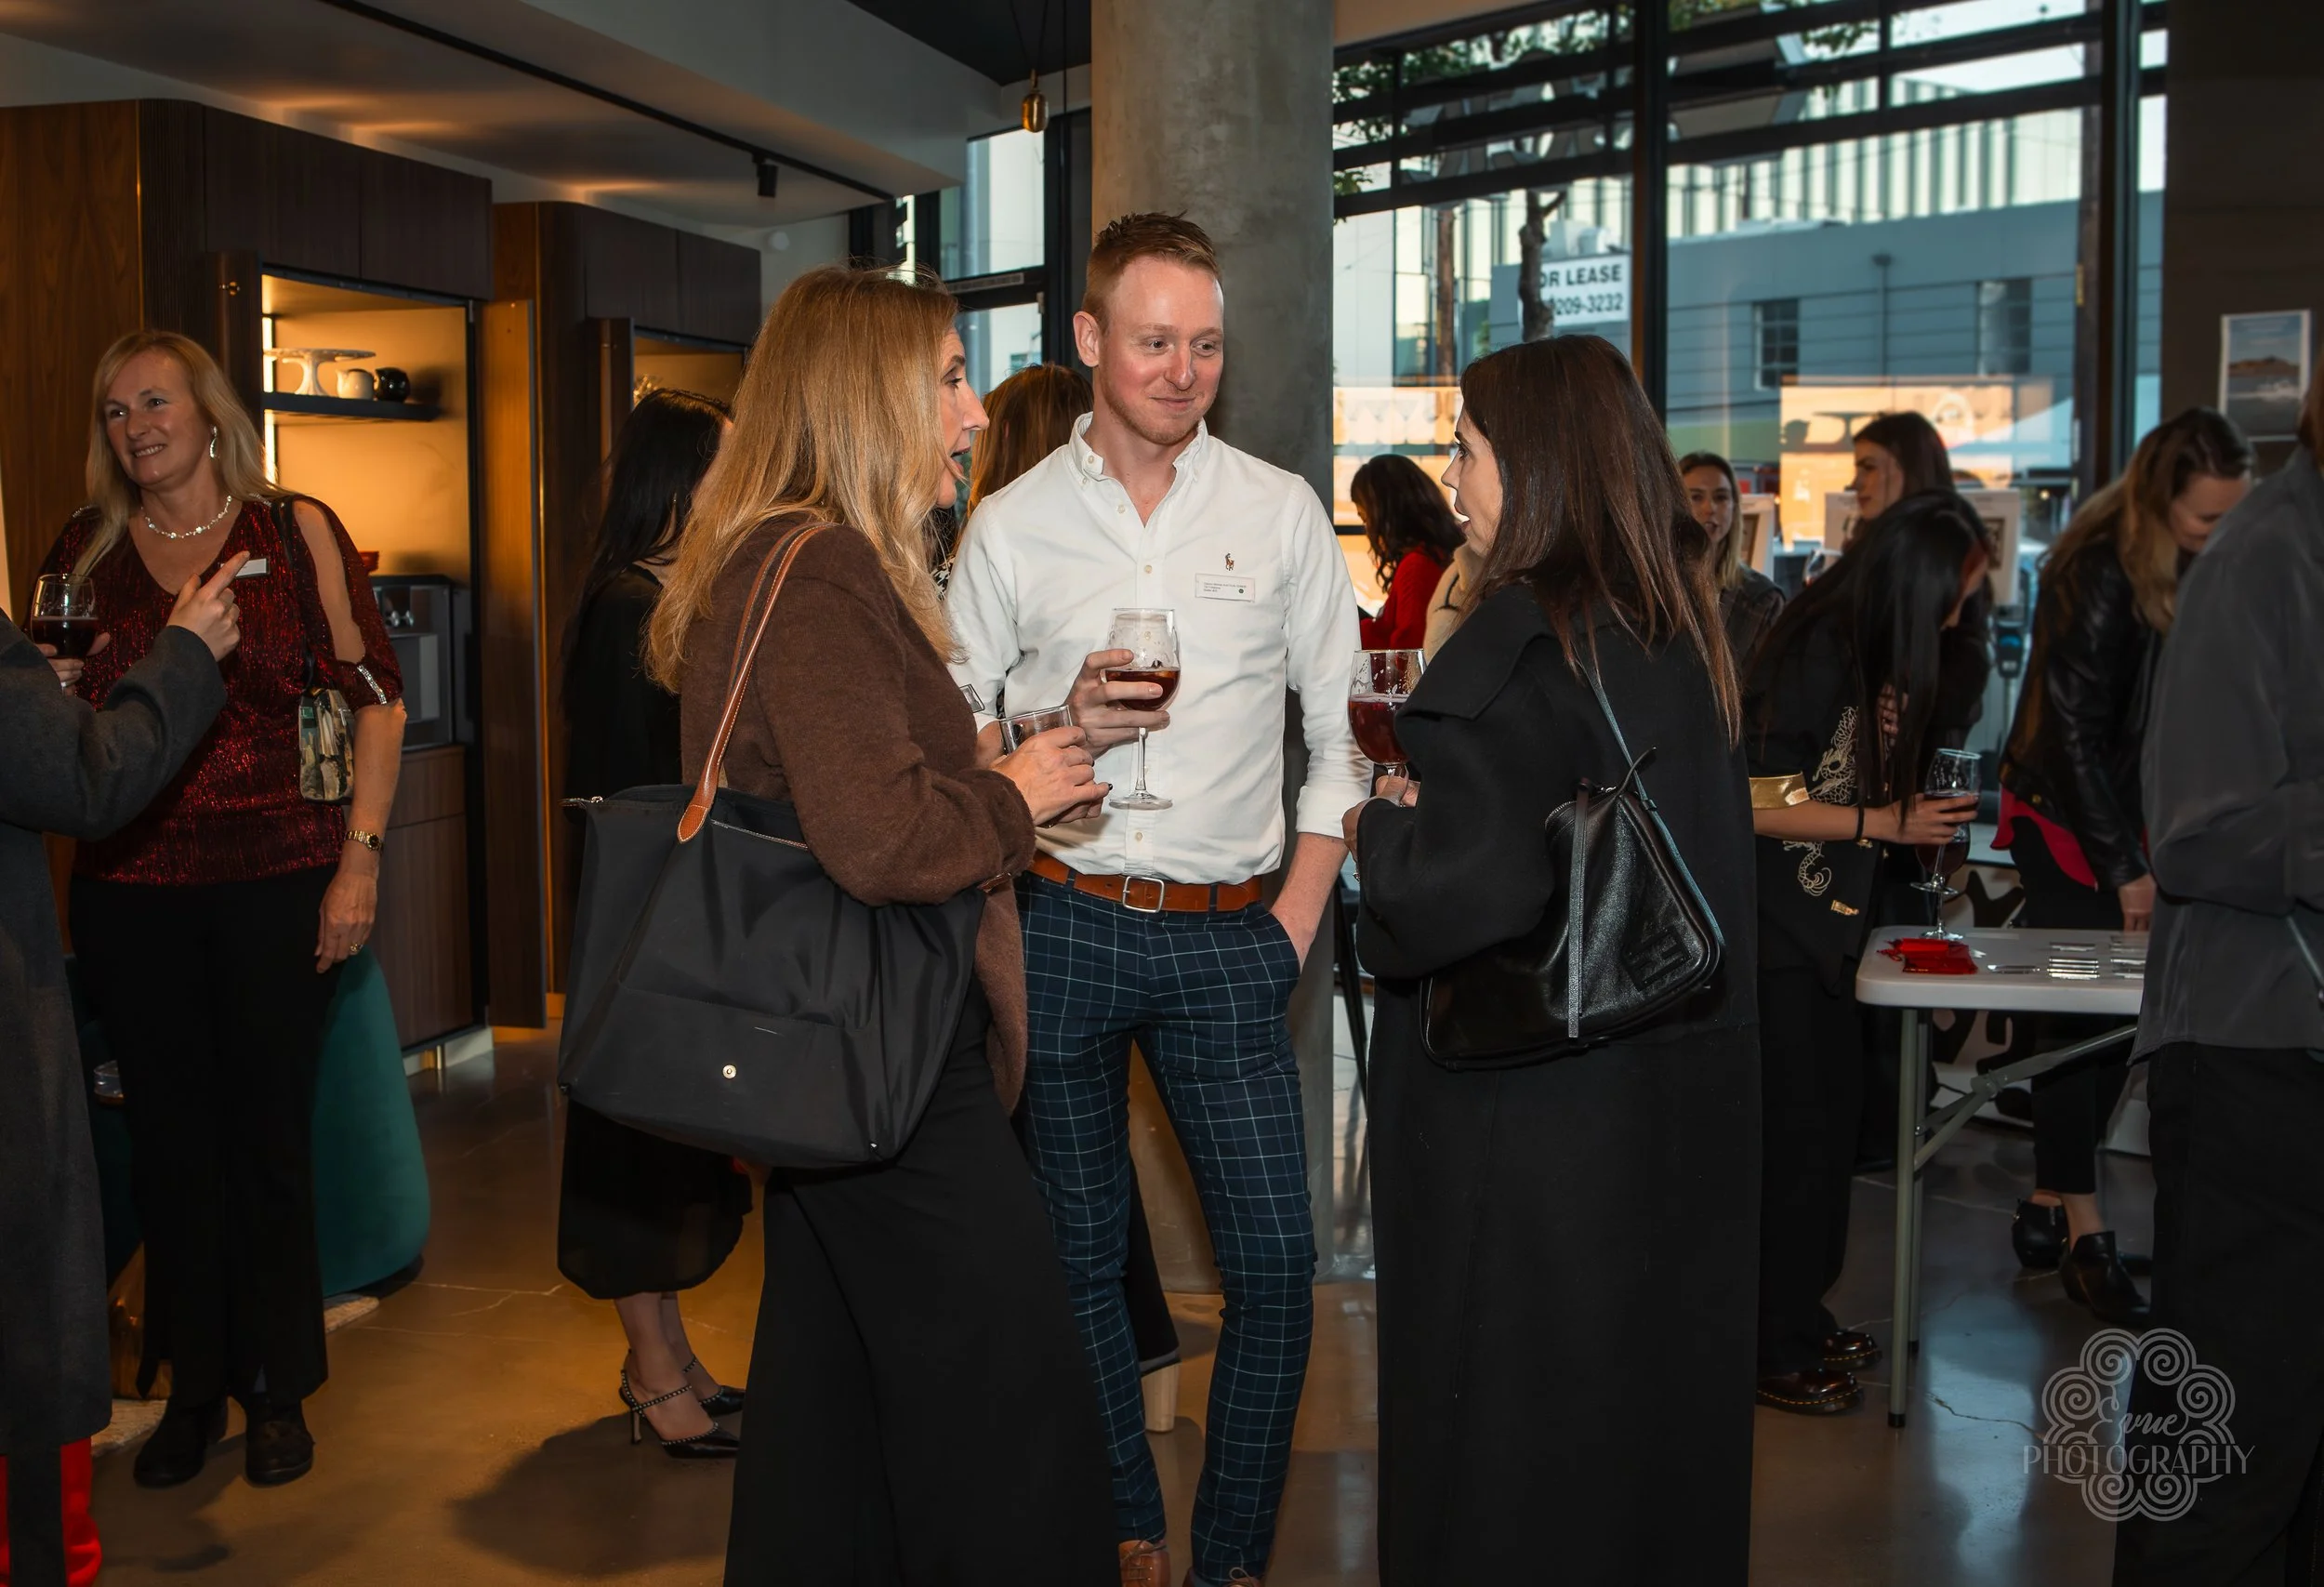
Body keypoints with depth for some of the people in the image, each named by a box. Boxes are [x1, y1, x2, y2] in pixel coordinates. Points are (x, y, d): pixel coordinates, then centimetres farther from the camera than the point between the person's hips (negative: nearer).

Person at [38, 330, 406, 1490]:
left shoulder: (295, 533, 0)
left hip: (275, 880, -2)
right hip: (130, 887, 2)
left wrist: (359, 856, -9)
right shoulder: (87, 549, 8)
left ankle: (277, 1389, 22)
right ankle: (191, 1387, 24)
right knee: (169, 1142, 9)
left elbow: (375, 696, -2)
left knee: (269, 1135, 7)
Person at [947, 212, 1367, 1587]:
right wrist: (1060, 724, -12)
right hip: (1061, 919, 0)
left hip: (1226, 931, 0)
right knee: (1082, 1252, 9)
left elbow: (1342, 732, 6)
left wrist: (1300, 918, -1)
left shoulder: (1283, 511, 5)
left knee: (1277, 1258, -3)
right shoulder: (1012, 523, 3)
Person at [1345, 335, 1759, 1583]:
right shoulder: (1679, 626, 6)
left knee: (1509, 1447, 6)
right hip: (1677, 1103, 8)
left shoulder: (1521, 639, -19)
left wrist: (1373, 829, -9)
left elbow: (1475, 878, -30)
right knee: (1649, 1409, 20)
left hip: (1525, 1104, -8)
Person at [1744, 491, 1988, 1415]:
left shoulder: (1873, 653, 9)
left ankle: (1800, 1317, 27)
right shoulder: (1815, 657, -20)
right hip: (1775, 931, -9)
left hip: (1826, 924, 9)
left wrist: (1924, 809, 3)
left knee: (1832, 1115, 14)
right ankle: (1773, 1349, 8)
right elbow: (1760, 804, -22)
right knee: (1793, 1131, -3)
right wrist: (1884, 822, -17)